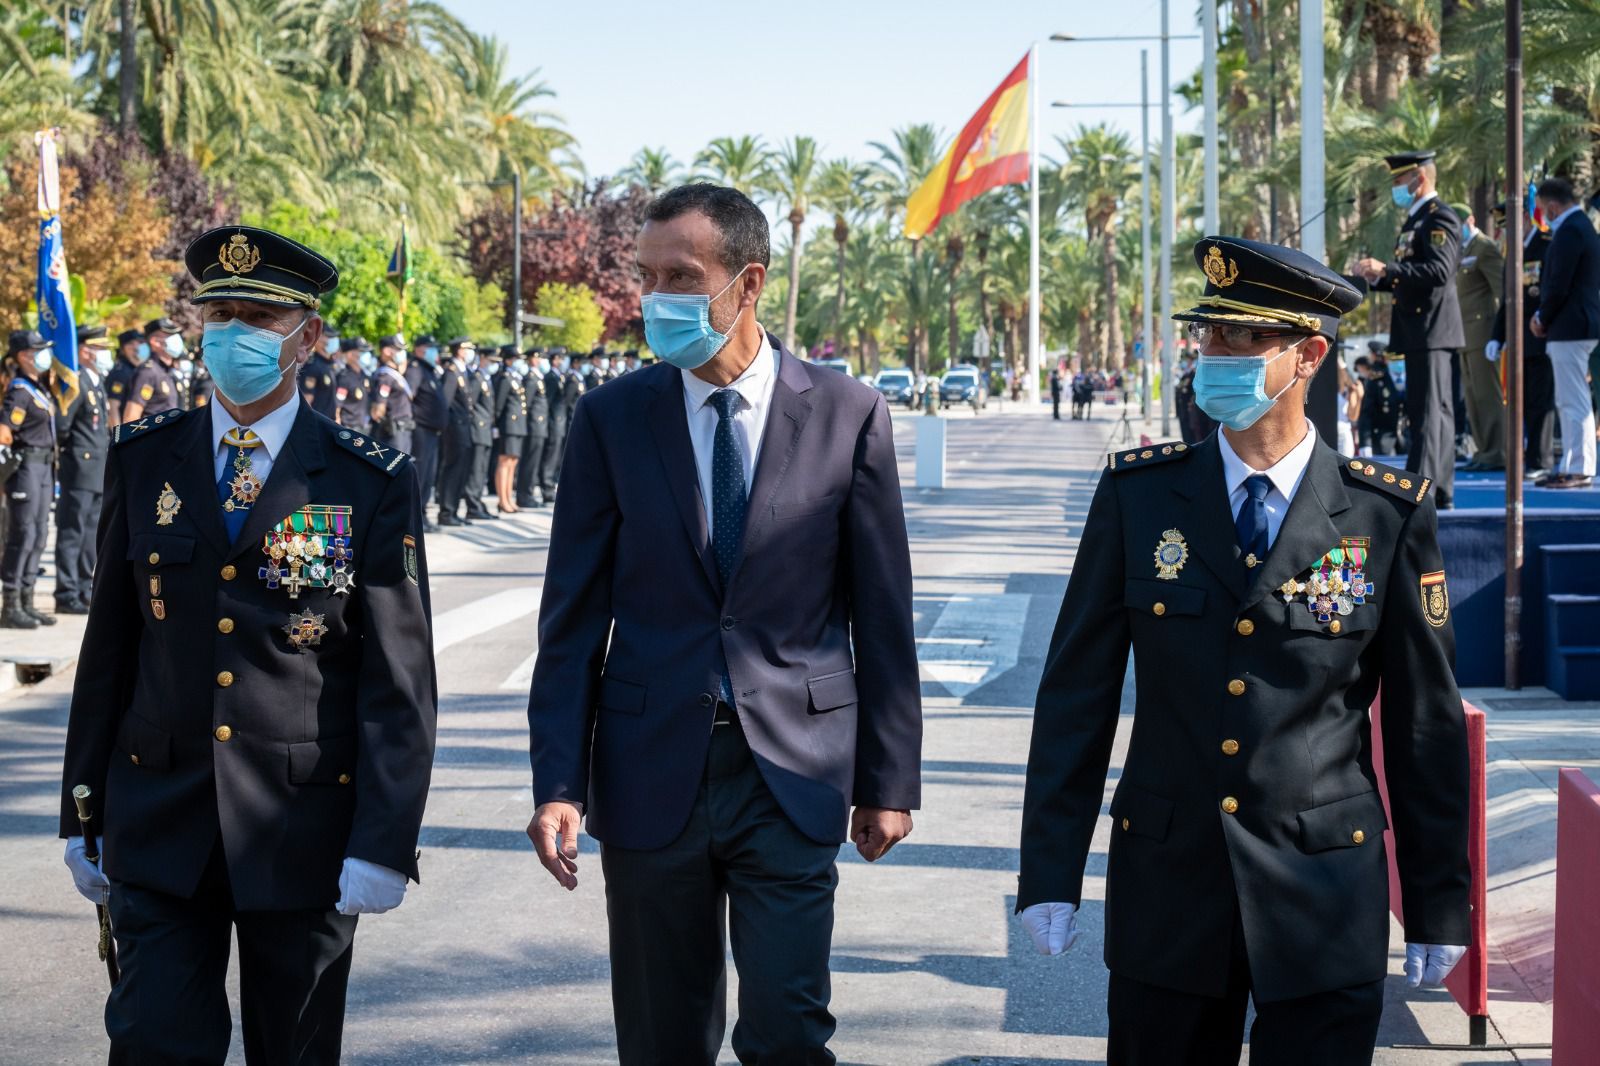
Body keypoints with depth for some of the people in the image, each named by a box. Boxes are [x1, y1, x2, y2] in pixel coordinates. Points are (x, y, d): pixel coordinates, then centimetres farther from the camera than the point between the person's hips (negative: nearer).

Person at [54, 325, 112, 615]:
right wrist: (67, 449, -7)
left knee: (90, 534, 14)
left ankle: (84, 590, 21)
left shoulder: (98, 381, 15)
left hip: (98, 471, 9)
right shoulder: (77, 382, -15)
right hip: (80, 469, -9)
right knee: (72, 534, -5)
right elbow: (61, 423, -20)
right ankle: (67, 596, -3)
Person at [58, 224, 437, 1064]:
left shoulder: (371, 485, -4)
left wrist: (383, 842, -13)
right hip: (160, 830, 2)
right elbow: (109, 649, 9)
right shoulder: (144, 462, 5)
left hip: (304, 835, -2)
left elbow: (401, 681, -6)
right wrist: (82, 812, 7)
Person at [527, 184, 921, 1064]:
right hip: (652, 769, 2)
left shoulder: (847, 415, -1)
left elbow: (881, 612, 3)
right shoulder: (610, 419, 2)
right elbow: (574, 617, 3)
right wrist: (558, 784, -4)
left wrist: (889, 779, 2)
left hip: (792, 770, -1)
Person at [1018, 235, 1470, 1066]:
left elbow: (1427, 719, 1)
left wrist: (1438, 904, 3)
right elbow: (1077, 689, 2)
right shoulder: (1138, 495, 1)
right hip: (1167, 889, 2)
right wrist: (1049, 873, -2)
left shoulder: (1389, 515, -3)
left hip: (1324, 901, -1)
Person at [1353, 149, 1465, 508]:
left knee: (1429, 410, -12)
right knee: (1436, 410, 11)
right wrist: (1377, 277, 8)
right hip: (1418, 330, 10)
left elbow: (1438, 271, -23)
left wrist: (1386, 269, -26)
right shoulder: (1414, 221, 19)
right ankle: (1441, 492, 15)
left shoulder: (1440, 219, -10)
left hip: (1432, 328, -10)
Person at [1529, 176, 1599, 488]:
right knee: (1569, 402, 14)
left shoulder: (1569, 231, -17)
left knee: (1574, 402, -7)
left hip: (1570, 329, -11)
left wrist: (1542, 320, -6)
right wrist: (1544, 317, 12)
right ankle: (1572, 467, 19)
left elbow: (1559, 286, -20)